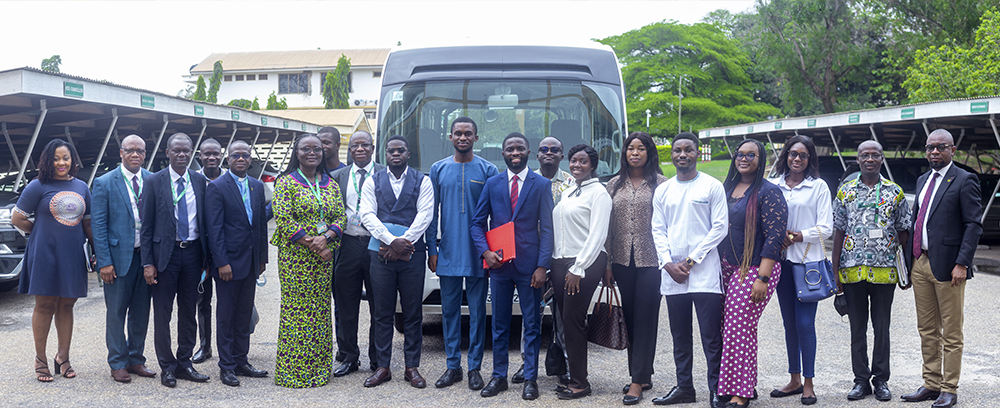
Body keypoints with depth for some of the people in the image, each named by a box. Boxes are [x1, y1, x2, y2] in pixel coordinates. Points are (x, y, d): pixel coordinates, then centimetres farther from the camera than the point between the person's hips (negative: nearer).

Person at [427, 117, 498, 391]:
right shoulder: (438, 169, 7)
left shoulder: (488, 170, 1)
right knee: (450, 310, 7)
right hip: (448, 254, 2)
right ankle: (452, 366, 16)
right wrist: (432, 250, 2)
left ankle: (474, 368, 12)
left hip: (478, 255, -2)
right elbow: (432, 213, 8)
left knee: (477, 311, 4)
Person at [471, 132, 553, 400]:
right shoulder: (492, 184, 8)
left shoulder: (541, 185, 2)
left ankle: (530, 379, 13)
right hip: (498, 264, 2)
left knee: (532, 324, 4)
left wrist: (542, 266, -9)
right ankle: (499, 376, 19)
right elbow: (478, 222, 9)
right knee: (499, 324, 9)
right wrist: (485, 251, -7)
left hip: (529, 265, -2)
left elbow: (547, 228, -1)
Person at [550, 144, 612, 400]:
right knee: (565, 320, 6)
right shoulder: (567, 193, 19)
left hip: (585, 264, -7)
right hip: (560, 261, 7)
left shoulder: (599, 193, -5)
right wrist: (556, 266, 12)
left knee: (574, 320, -7)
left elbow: (597, 235, -12)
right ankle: (572, 376, 14)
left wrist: (577, 268, -15)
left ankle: (580, 384, -1)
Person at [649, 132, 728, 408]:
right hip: (671, 273, 4)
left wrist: (690, 260, -10)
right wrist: (668, 264, -3)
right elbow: (658, 230, 12)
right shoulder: (662, 191, 13)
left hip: (704, 272, -4)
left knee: (711, 338, -4)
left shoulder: (712, 187, 1)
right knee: (680, 337, 11)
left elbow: (720, 228, -4)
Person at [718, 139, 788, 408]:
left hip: (753, 269, -7)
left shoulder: (768, 192, -8)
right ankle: (738, 385, 17)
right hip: (727, 268, 7)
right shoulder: (728, 188, 14)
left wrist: (762, 278, -19)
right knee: (728, 327, 5)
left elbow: (774, 237, -14)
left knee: (739, 328, -7)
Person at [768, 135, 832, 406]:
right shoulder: (773, 185, 8)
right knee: (789, 322, 9)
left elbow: (826, 228, -3)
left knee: (805, 323, -6)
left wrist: (795, 237, -14)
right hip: (782, 260, 3)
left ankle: (808, 383, 4)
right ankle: (794, 380, 19)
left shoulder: (818, 186, 1)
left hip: (808, 261, -3)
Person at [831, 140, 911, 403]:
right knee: (857, 327, 7)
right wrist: (835, 271, 1)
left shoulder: (894, 192, 4)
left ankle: (881, 381, 17)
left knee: (882, 327, 6)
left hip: (884, 271, 0)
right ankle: (861, 381, 15)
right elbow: (838, 232, 5)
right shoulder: (845, 192, 5)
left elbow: (904, 231, 8)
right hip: (852, 270, 1)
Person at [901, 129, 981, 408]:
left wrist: (962, 263, -18)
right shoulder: (922, 181, 16)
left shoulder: (965, 181, -6)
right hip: (920, 264, 7)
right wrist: (909, 260, 13)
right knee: (927, 330, 12)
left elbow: (974, 225, -11)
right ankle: (931, 384, 21)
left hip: (947, 266, -7)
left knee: (951, 333, 2)